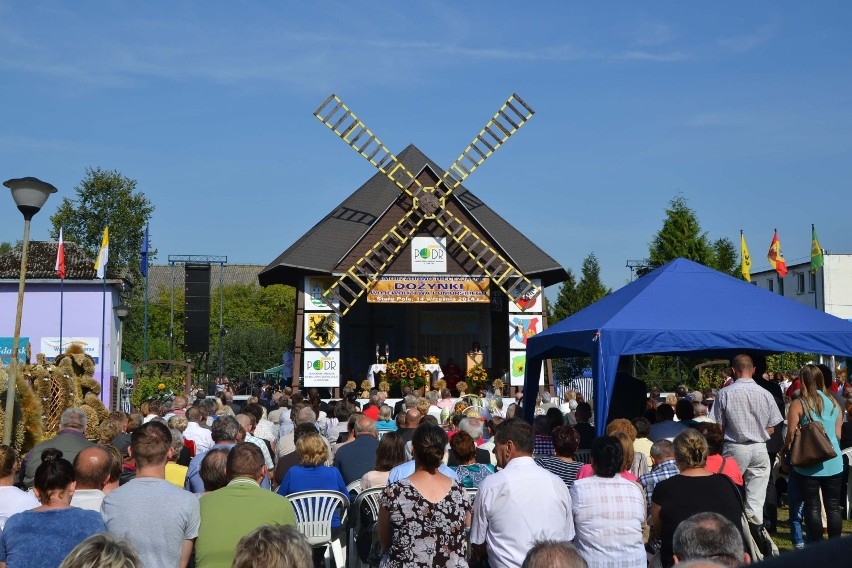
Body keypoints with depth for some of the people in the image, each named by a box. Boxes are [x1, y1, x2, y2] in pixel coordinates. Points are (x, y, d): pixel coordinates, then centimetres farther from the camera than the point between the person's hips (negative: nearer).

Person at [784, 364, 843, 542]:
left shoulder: (798, 404, -8)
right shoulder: (834, 404, 6)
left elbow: (791, 435, -8)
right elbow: (838, 434, 11)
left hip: (808, 465, -4)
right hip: (833, 464, 4)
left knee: (812, 507, 3)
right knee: (833, 507, 10)